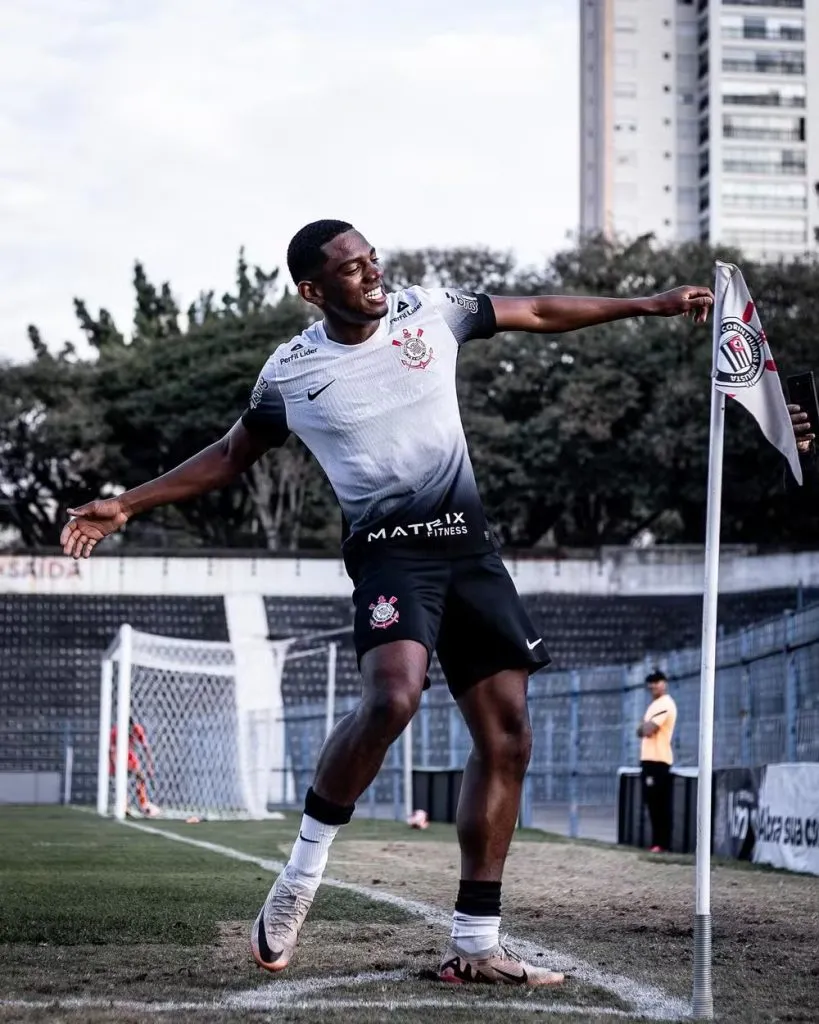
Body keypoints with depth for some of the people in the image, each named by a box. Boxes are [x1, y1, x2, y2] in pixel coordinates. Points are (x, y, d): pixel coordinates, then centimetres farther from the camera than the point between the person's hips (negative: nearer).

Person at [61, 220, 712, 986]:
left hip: (469, 546, 4)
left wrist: (649, 305, 18)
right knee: (392, 697, -32)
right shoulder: (290, 374, 0)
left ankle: (474, 945, 7)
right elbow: (230, 457, 15)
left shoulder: (430, 312, 5)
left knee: (506, 739, 0)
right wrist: (126, 507, 11)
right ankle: (301, 874, -11)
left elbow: (539, 313, 17)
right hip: (391, 549, -4)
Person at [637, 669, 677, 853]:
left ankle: (662, 843, -13)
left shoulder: (665, 704, -10)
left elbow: (648, 729, -18)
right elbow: (642, 730, 20)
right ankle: (657, 841, 10)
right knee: (653, 803, 8)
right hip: (649, 758, 10)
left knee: (660, 804, -11)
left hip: (658, 760, -10)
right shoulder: (654, 705, 22)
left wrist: (645, 726, 3)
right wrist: (645, 727, -1)